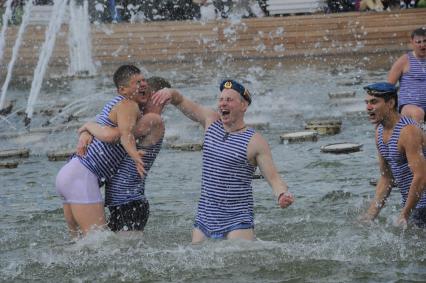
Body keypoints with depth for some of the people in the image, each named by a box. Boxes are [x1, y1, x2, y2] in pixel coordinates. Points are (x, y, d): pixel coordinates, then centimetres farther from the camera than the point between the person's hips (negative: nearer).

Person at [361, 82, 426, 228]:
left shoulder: (408, 132, -21)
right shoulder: (380, 131, 8)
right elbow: (386, 178, 15)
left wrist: (404, 216, -22)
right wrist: (370, 215, 8)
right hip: (410, 203, 9)